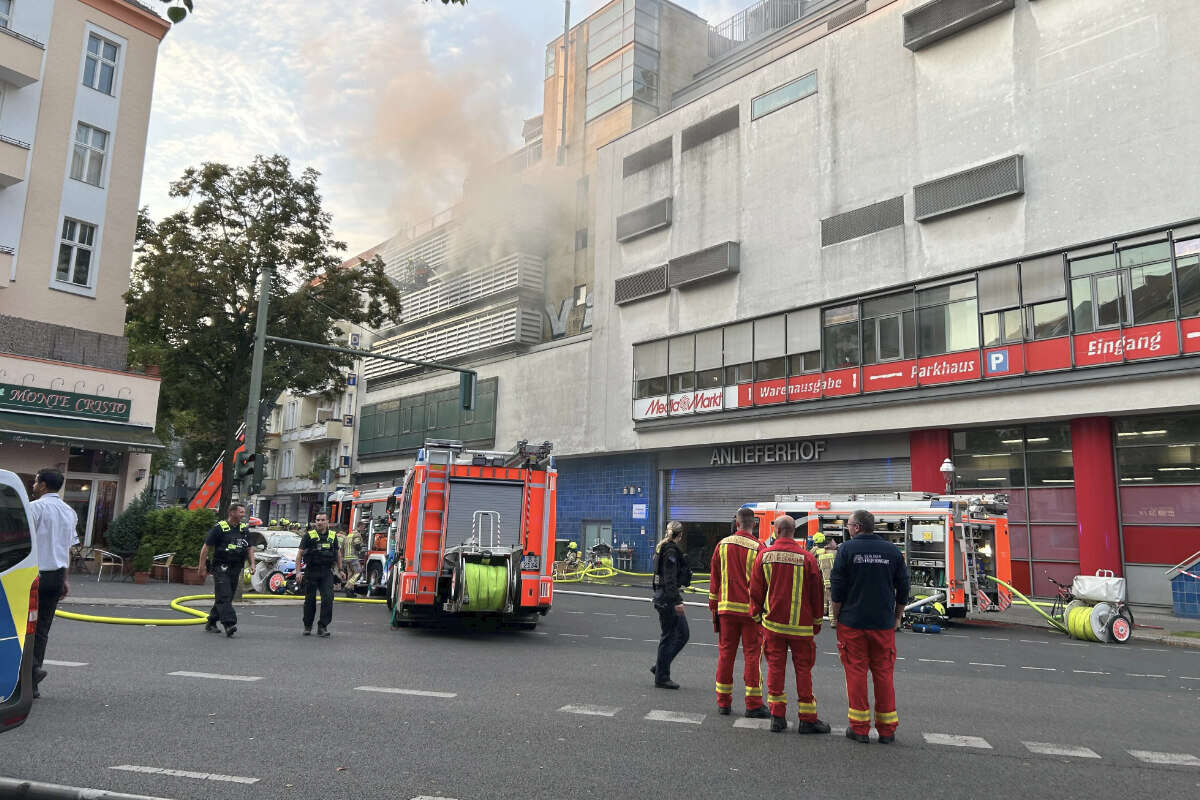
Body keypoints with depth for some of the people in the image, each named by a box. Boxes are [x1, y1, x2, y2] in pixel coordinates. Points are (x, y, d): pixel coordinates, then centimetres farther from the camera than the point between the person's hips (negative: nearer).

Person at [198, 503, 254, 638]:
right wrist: (202, 567, -8)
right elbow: (206, 548, -5)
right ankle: (229, 625, -21)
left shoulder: (245, 529, 12)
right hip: (221, 568, -6)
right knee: (224, 597, -13)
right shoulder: (219, 528, -6)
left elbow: (249, 549, 20)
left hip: (235, 570, 6)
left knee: (226, 598, 11)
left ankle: (211, 623, 25)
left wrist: (252, 564, 5)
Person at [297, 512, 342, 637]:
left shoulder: (333, 536, 9)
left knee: (328, 599, -10)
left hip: (327, 573, 2)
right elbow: (300, 554, -2)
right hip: (311, 572, -2)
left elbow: (338, 553, 19)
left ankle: (322, 626, -2)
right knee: (310, 600, 7)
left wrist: (340, 569, 16)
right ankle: (308, 626, 23)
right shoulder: (309, 536, -1)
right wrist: (298, 571, -10)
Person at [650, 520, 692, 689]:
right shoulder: (671, 551, -15)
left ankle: (660, 667, 19)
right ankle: (661, 677, 6)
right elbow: (670, 579, -22)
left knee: (683, 633, 13)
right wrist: (676, 602, -24)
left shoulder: (662, 548, 15)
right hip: (668, 598, -10)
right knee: (668, 637, -2)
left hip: (662, 596, 10)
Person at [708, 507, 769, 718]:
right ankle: (753, 704, 7)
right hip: (751, 609, -3)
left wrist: (713, 606, 16)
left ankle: (723, 702, 16)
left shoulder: (722, 545, 3)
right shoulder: (758, 548, -10)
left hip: (726, 608, 3)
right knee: (752, 654, 4)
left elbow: (714, 578, 8)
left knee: (725, 653, 10)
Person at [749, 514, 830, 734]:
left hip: (772, 623, 2)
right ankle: (807, 718, 13)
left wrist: (756, 615, 16)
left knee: (775, 666, 9)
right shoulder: (807, 558, -9)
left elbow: (755, 590, 2)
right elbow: (817, 592, -1)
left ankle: (777, 716, 12)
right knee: (803, 669, 7)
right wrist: (817, 621, 12)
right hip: (801, 624, -1)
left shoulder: (763, 556, -4)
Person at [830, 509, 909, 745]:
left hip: (852, 622, -2)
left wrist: (836, 617, 4)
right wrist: (897, 618, 17)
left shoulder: (847, 549, -5)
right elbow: (903, 588, 7)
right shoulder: (892, 551, 3)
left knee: (855, 672, 4)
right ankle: (887, 729, 14)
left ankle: (859, 728, 7)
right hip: (884, 624, 3)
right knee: (883, 674, 9)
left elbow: (837, 588, -6)